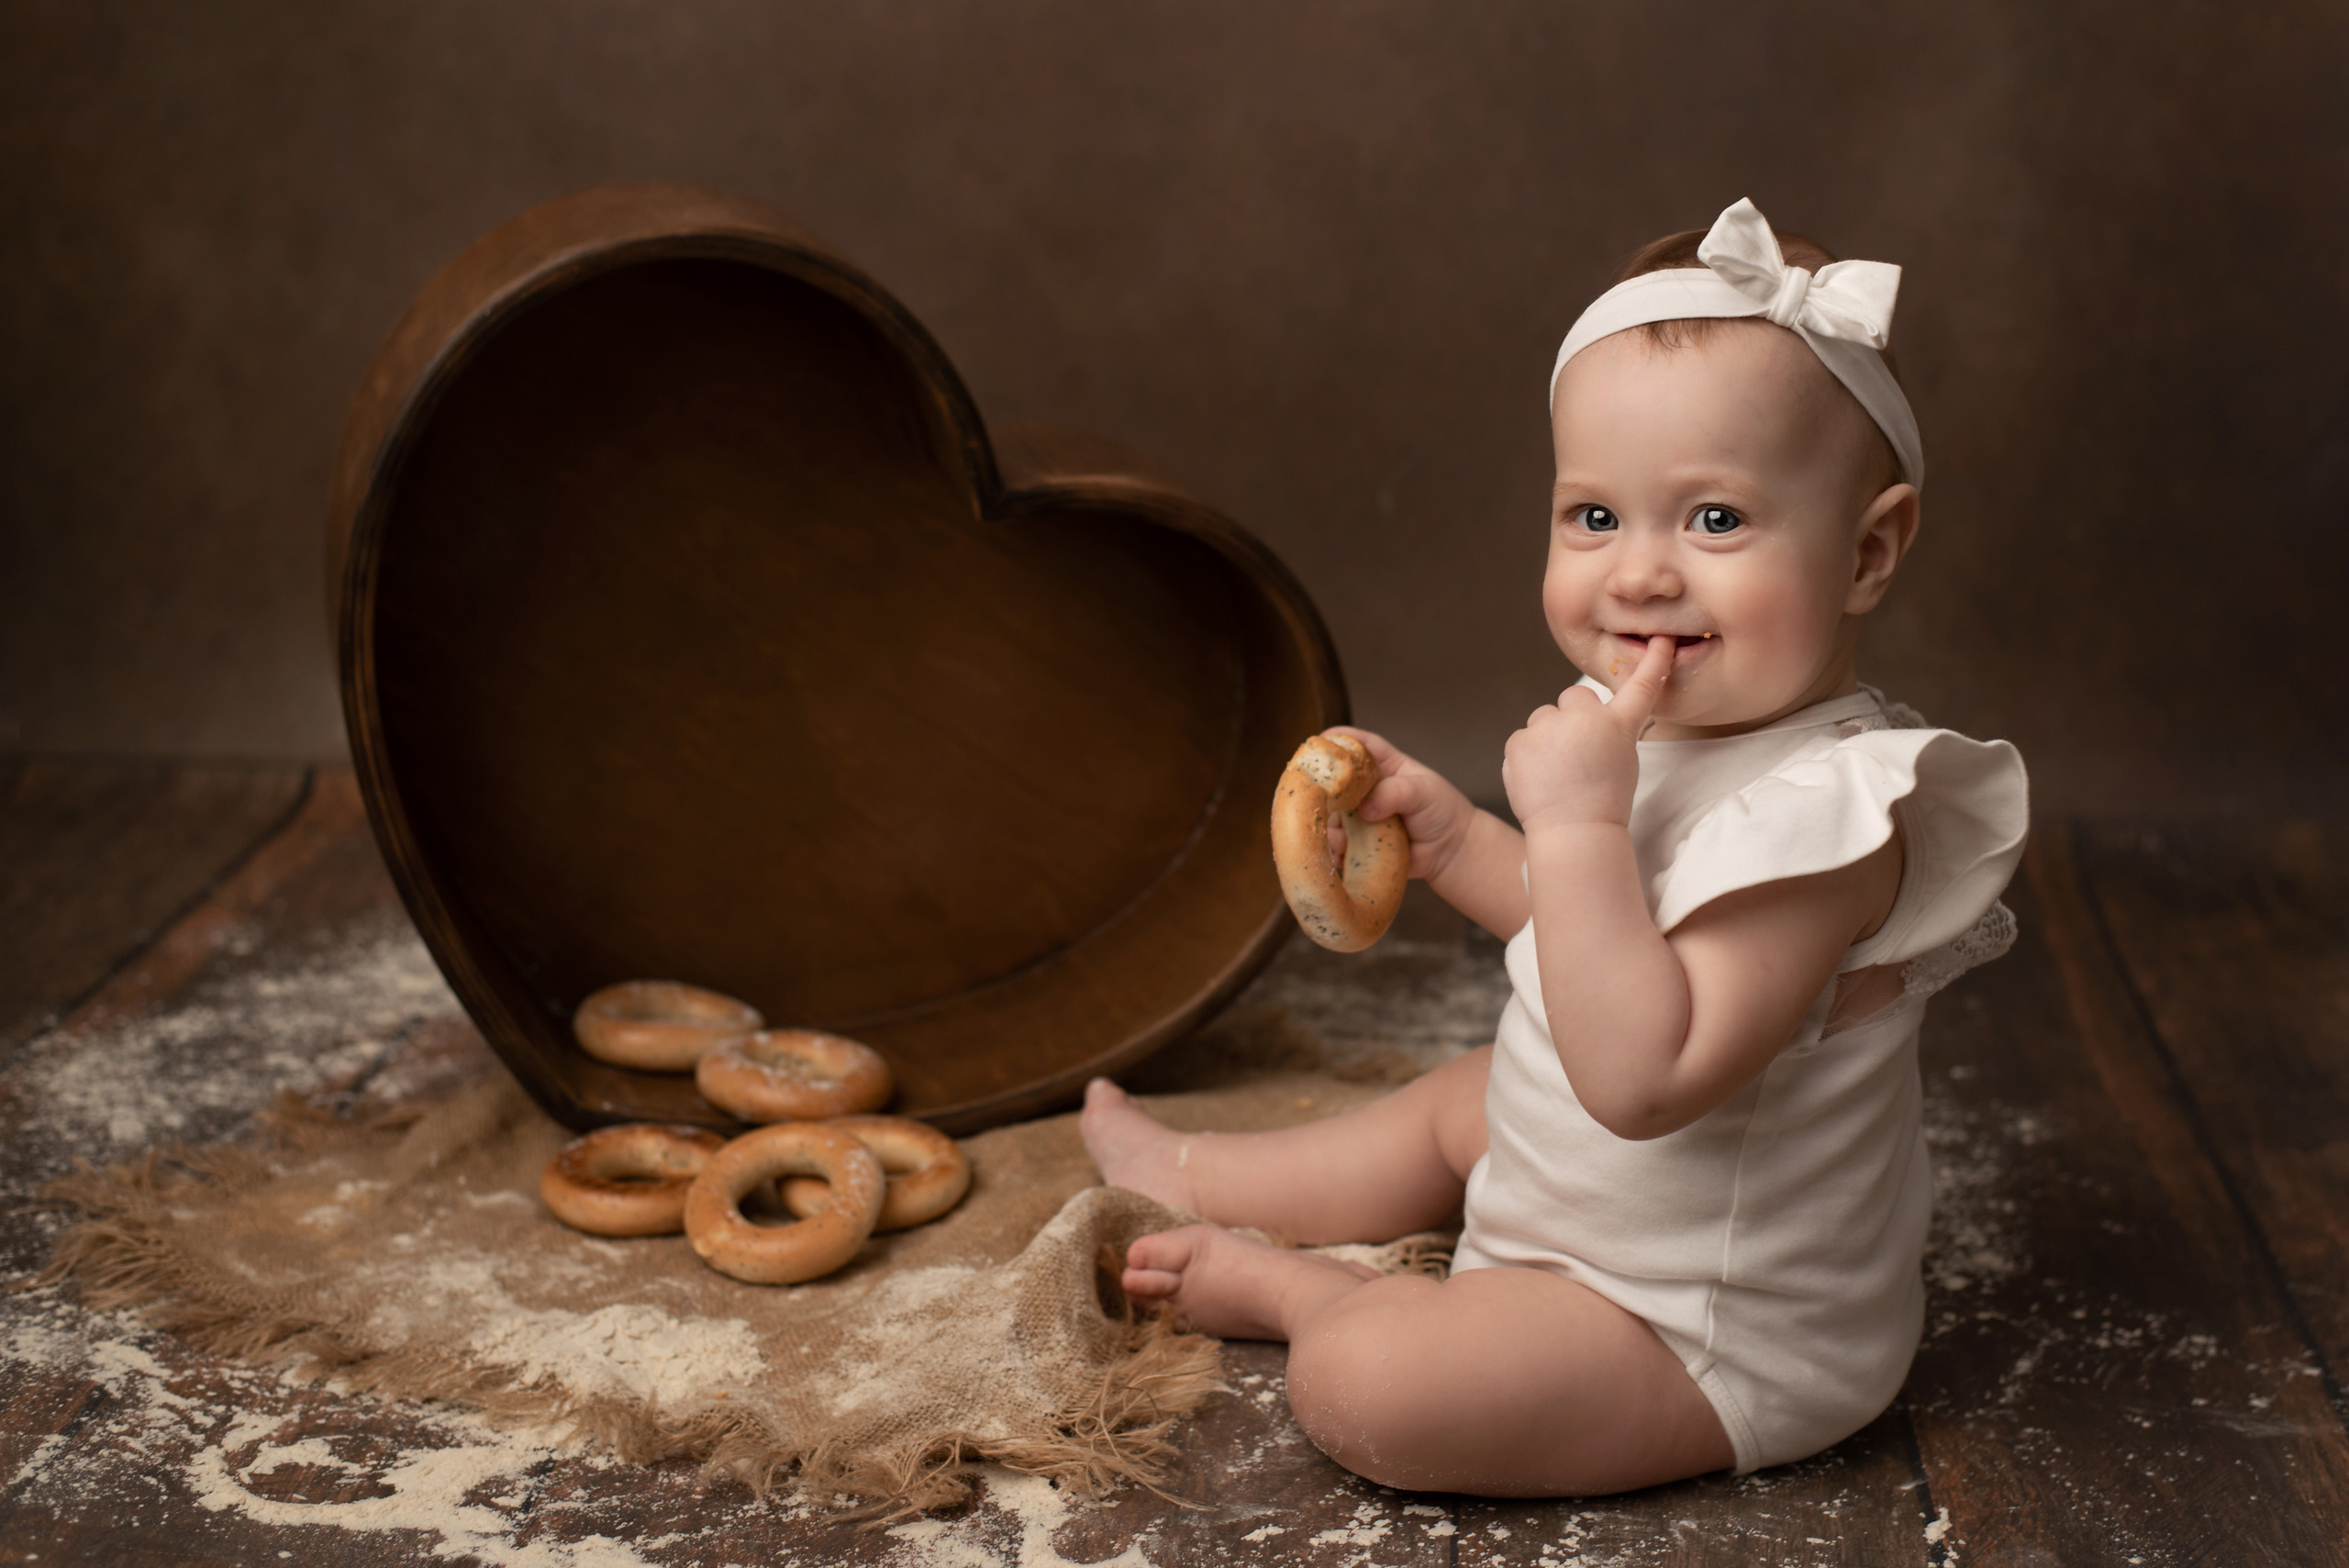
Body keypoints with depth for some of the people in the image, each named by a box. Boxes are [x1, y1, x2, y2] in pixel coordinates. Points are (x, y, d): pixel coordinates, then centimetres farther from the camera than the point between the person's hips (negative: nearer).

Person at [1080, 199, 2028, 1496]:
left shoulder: (1826, 806, -32)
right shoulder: (1672, 728, -2)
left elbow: (1641, 1075, -39)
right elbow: (1599, 933, 16)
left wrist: (1577, 821, -37)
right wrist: (1450, 840, 3)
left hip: (1720, 1342, -10)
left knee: (1358, 1382, -23)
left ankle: (1284, 1286, 9)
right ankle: (1189, 1177, 50)